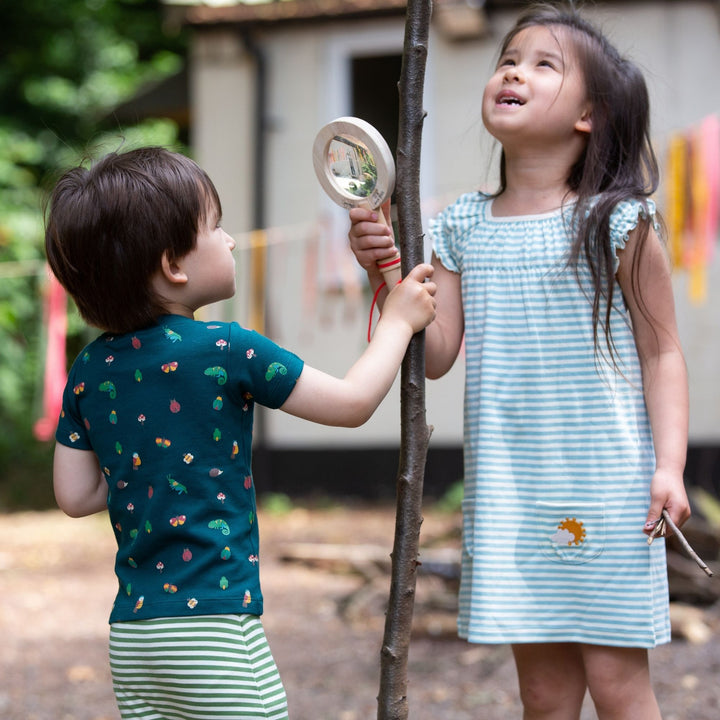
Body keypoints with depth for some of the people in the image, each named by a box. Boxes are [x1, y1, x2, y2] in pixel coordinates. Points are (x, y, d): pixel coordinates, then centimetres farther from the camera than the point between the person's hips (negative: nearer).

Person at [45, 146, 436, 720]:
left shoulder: (90, 371, 5)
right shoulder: (226, 352, -12)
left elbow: (75, 495, 10)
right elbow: (352, 402, -5)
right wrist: (399, 319, 9)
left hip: (132, 636, 6)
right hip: (214, 626, -6)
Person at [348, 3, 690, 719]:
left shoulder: (618, 223, -5)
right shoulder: (463, 226, 6)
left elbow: (661, 354, -2)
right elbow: (435, 354, 3)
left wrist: (669, 465, -12)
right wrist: (387, 275, -11)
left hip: (604, 491, -4)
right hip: (508, 494, 4)